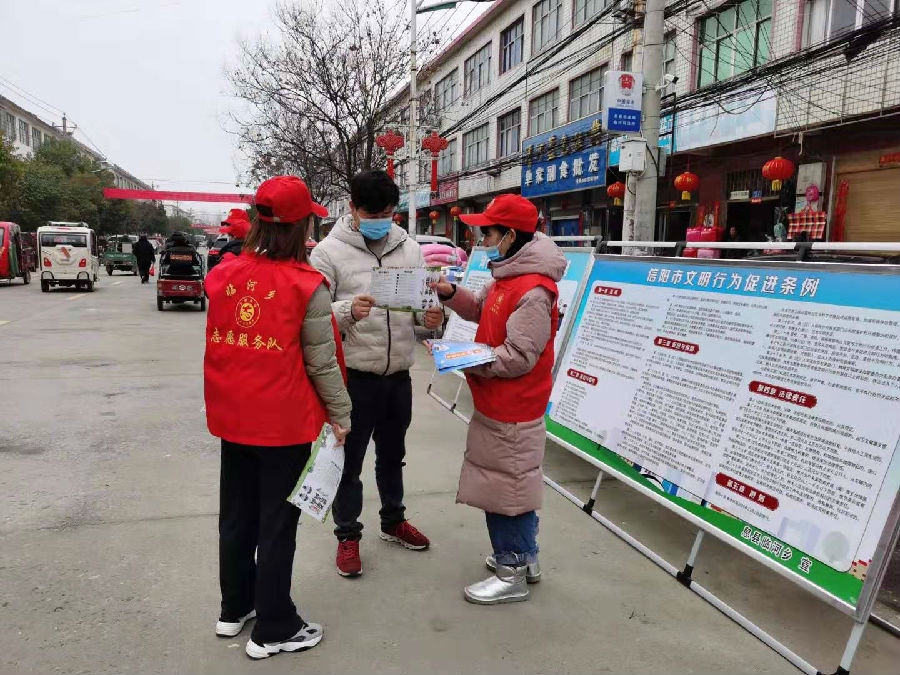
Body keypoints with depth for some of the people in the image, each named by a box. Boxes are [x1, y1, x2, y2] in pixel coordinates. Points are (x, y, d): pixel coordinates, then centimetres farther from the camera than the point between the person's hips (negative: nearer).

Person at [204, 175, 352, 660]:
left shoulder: (223, 275, -1)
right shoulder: (306, 285, -15)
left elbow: (221, 344, 8)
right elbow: (321, 361, -11)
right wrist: (340, 413, -1)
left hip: (232, 416, 6)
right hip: (285, 421, -5)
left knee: (236, 514, 20)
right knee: (277, 523, 8)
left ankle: (235, 608, 37)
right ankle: (273, 630, 21)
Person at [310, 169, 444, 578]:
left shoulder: (410, 249, 5)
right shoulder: (329, 252, -8)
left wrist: (431, 318, -14)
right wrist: (347, 311, -31)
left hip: (399, 375, 4)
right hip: (353, 376, -4)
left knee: (393, 455, 23)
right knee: (349, 461, 10)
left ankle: (393, 521, 43)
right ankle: (347, 535, 29)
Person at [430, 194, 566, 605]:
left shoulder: (532, 291, -25)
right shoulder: (508, 276, 8)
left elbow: (519, 356, -26)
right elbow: (481, 310, 20)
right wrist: (451, 294, 3)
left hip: (511, 409, -10)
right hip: (501, 403, 10)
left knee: (504, 486, 2)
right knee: (512, 481, 20)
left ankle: (512, 574, 18)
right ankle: (524, 556, 36)